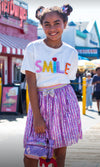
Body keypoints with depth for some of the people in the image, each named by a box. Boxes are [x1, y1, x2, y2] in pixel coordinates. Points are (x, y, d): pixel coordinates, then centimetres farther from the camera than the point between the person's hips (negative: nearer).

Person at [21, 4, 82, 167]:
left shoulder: (71, 53, 5)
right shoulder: (33, 48, -3)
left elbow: (66, 80, 12)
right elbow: (31, 84, -6)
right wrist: (37, 116, -12)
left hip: (65, 101, 2)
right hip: (40, 101, -1)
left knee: (60, 148, 5)